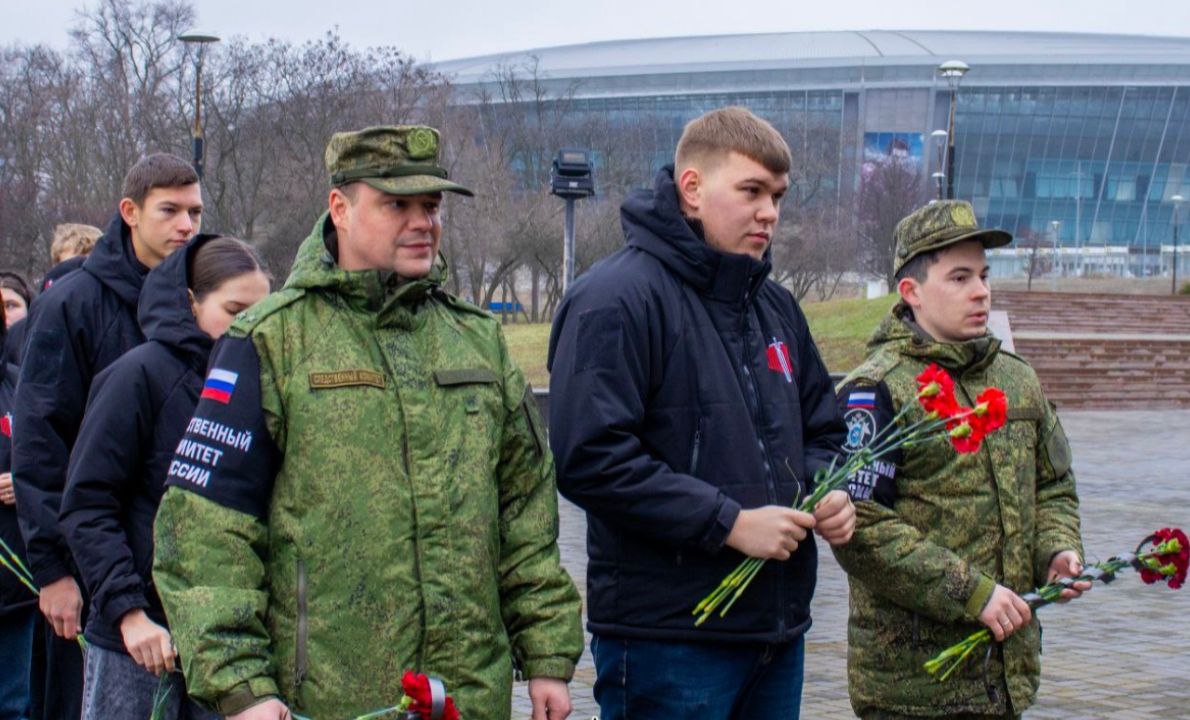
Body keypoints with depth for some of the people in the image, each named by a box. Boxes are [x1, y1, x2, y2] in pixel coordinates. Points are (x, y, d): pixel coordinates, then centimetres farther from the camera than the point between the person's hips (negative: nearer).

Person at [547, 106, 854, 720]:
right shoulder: (617, 299, -12)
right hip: (667, 640, -8)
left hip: (778, 633, 8)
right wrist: (728, 522, -20)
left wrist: (828, 492, 3)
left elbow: (821, 432, 26)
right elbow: (589, 460, -21)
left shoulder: (775, 306, 15)